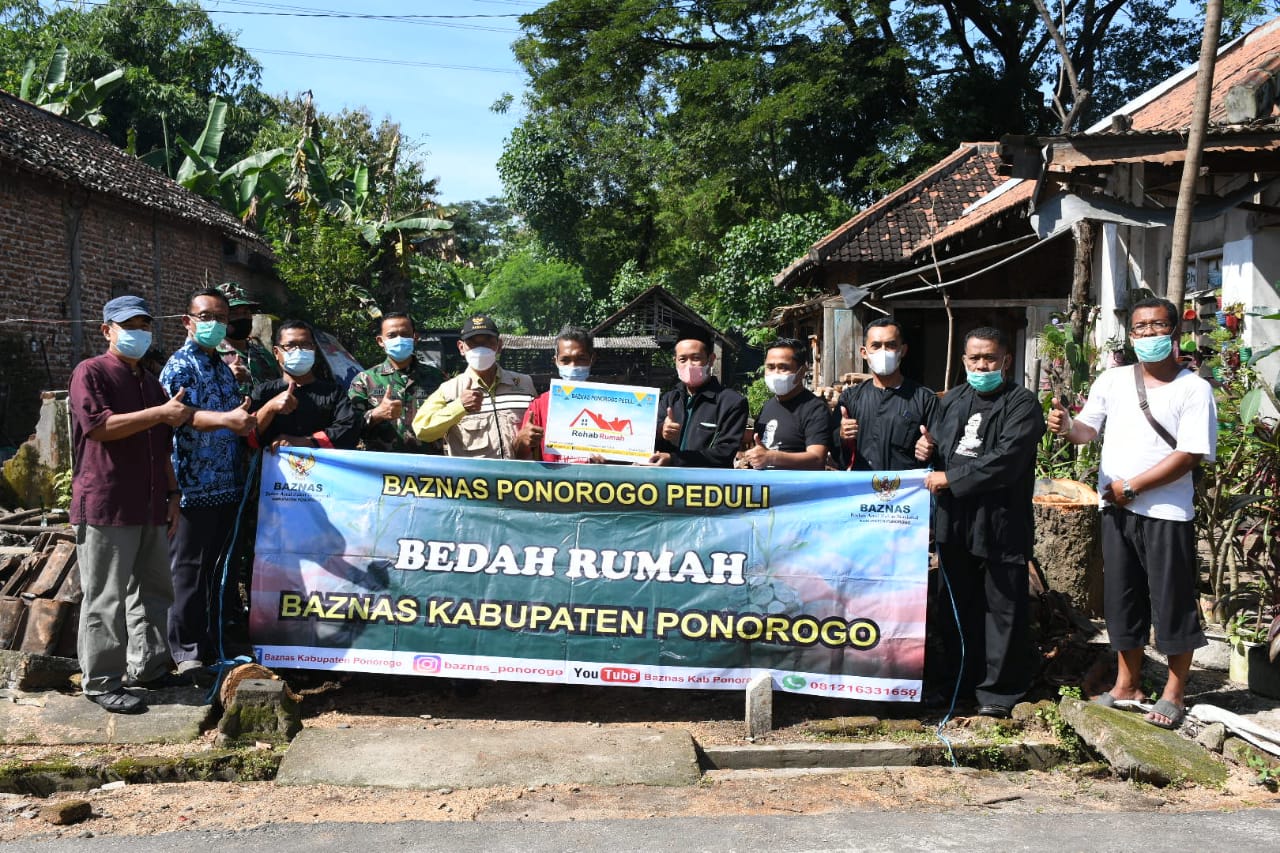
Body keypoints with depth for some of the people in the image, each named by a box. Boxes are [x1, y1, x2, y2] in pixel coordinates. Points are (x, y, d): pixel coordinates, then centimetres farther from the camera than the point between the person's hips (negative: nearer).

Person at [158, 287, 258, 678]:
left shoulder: (225, 368, 17)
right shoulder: (179, 366, -7)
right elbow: (183, 415, -25)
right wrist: (226, 419, -39)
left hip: (228, 484, 7)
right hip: (193, 485, -7)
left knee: (224, 568, 13)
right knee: (188, 569, -1)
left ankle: (220, 642, 24)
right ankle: (187, 650, 8)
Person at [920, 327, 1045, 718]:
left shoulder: (1022, 404, -7)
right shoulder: (952, 400, 14)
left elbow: (1006, 460, -19)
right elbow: (942, 450, 24)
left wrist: (950, 478, -16)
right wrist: (928, 449, 0)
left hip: (1000, 523, -6)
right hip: (954, 522, 6)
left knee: (1002, 608, 2)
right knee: (958, 607, 14)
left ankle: (998, 689, 12)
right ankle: (961, 681, 27)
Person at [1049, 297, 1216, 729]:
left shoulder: (1194, 388, -6)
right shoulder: (1113, 380, 8)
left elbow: (1189, 454, -13)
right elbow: (1087, 429, 9)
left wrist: (1131, 487, -14)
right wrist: (1066, 425, -15)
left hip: (1166, 513, -5)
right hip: (1116, 510, 5)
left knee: (1173, 603, 3)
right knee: (1122, 599, 13)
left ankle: (1174, 693, 16)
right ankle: (1127, 685, 26)